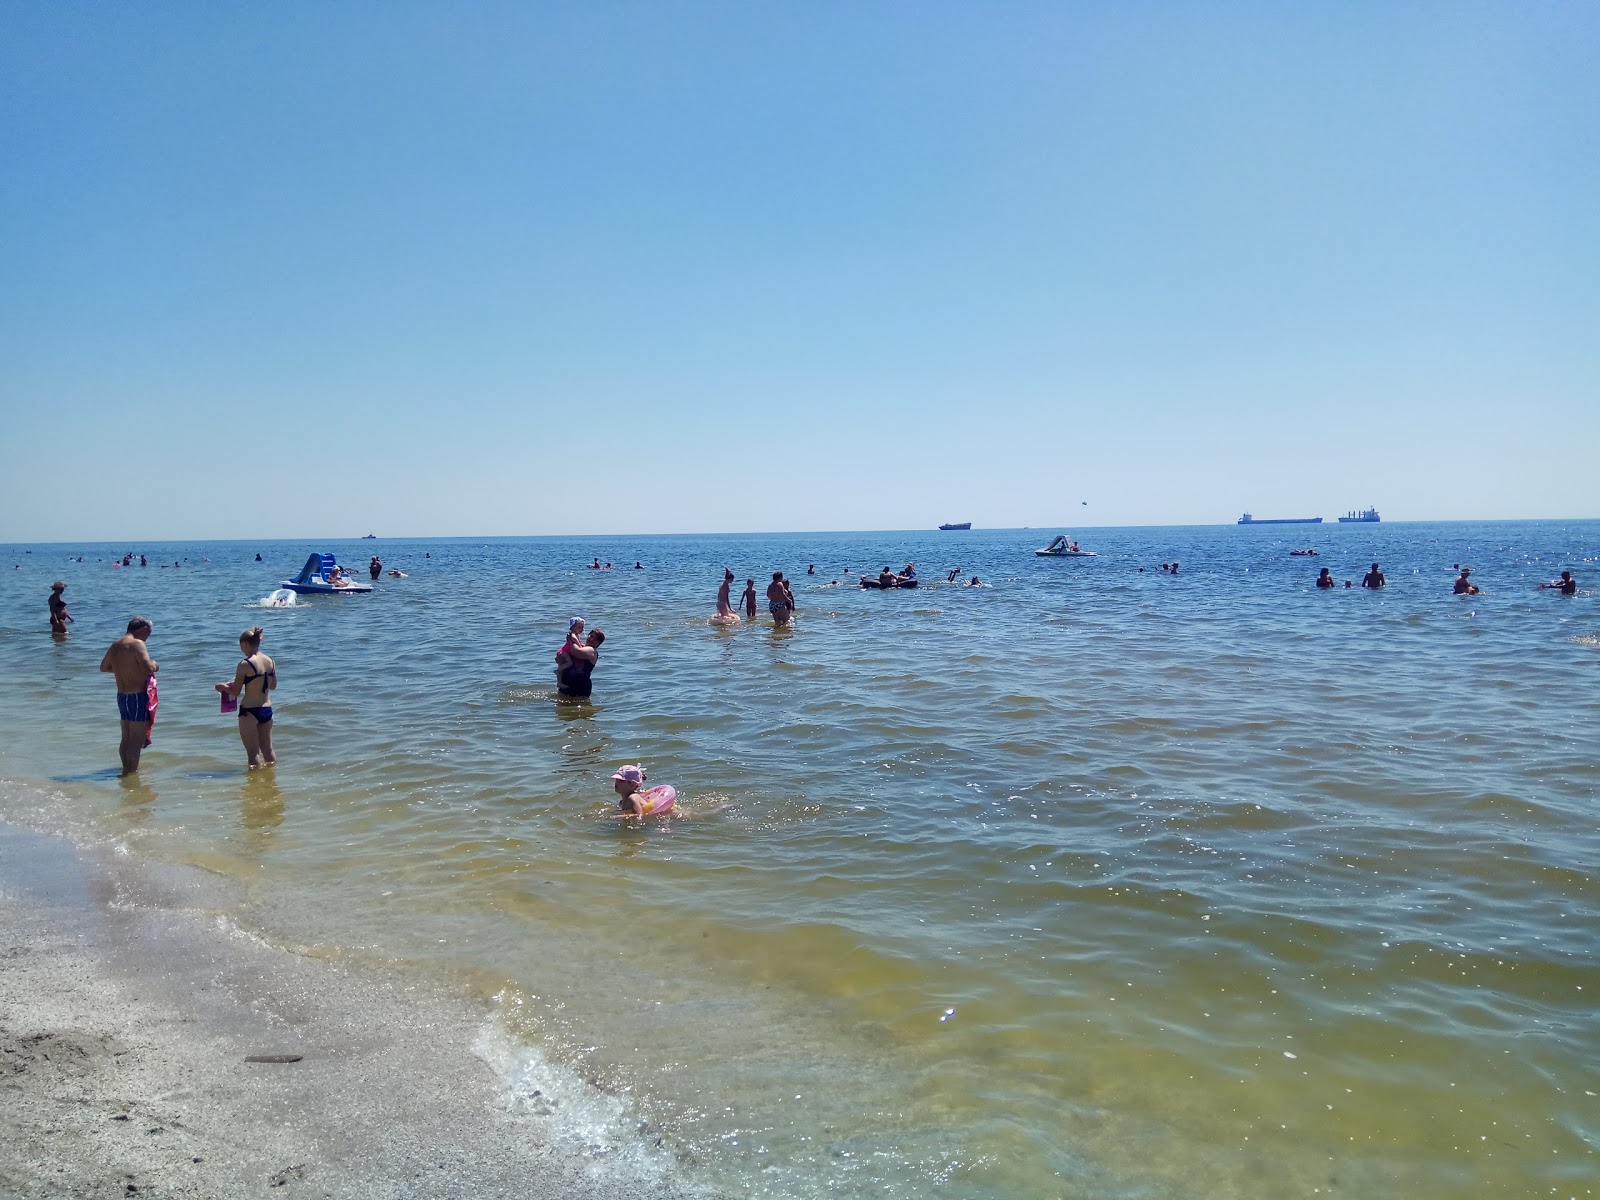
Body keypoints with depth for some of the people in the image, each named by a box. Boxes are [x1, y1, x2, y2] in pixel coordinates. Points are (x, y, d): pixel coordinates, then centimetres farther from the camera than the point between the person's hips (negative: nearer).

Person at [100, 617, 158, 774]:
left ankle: (126, 770, 31)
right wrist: (155, 665, -5)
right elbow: (148, 668, -27)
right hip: (138, 697, -9)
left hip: (122, 696, 9)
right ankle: (131, 773, -1)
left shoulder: (115, 645, 10)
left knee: (126, 738, 19)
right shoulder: (137, 644, -16)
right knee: (137, 740, -2)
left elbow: (103, 667, 25)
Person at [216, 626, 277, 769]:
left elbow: (236, 692, -10)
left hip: (249, 711, -6)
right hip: (267, 709, 6)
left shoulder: (244, 665, -15)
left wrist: (223, 687, 9)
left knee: (253, 753, 1)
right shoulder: (270, 661, 3)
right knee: (268, 750, 15)